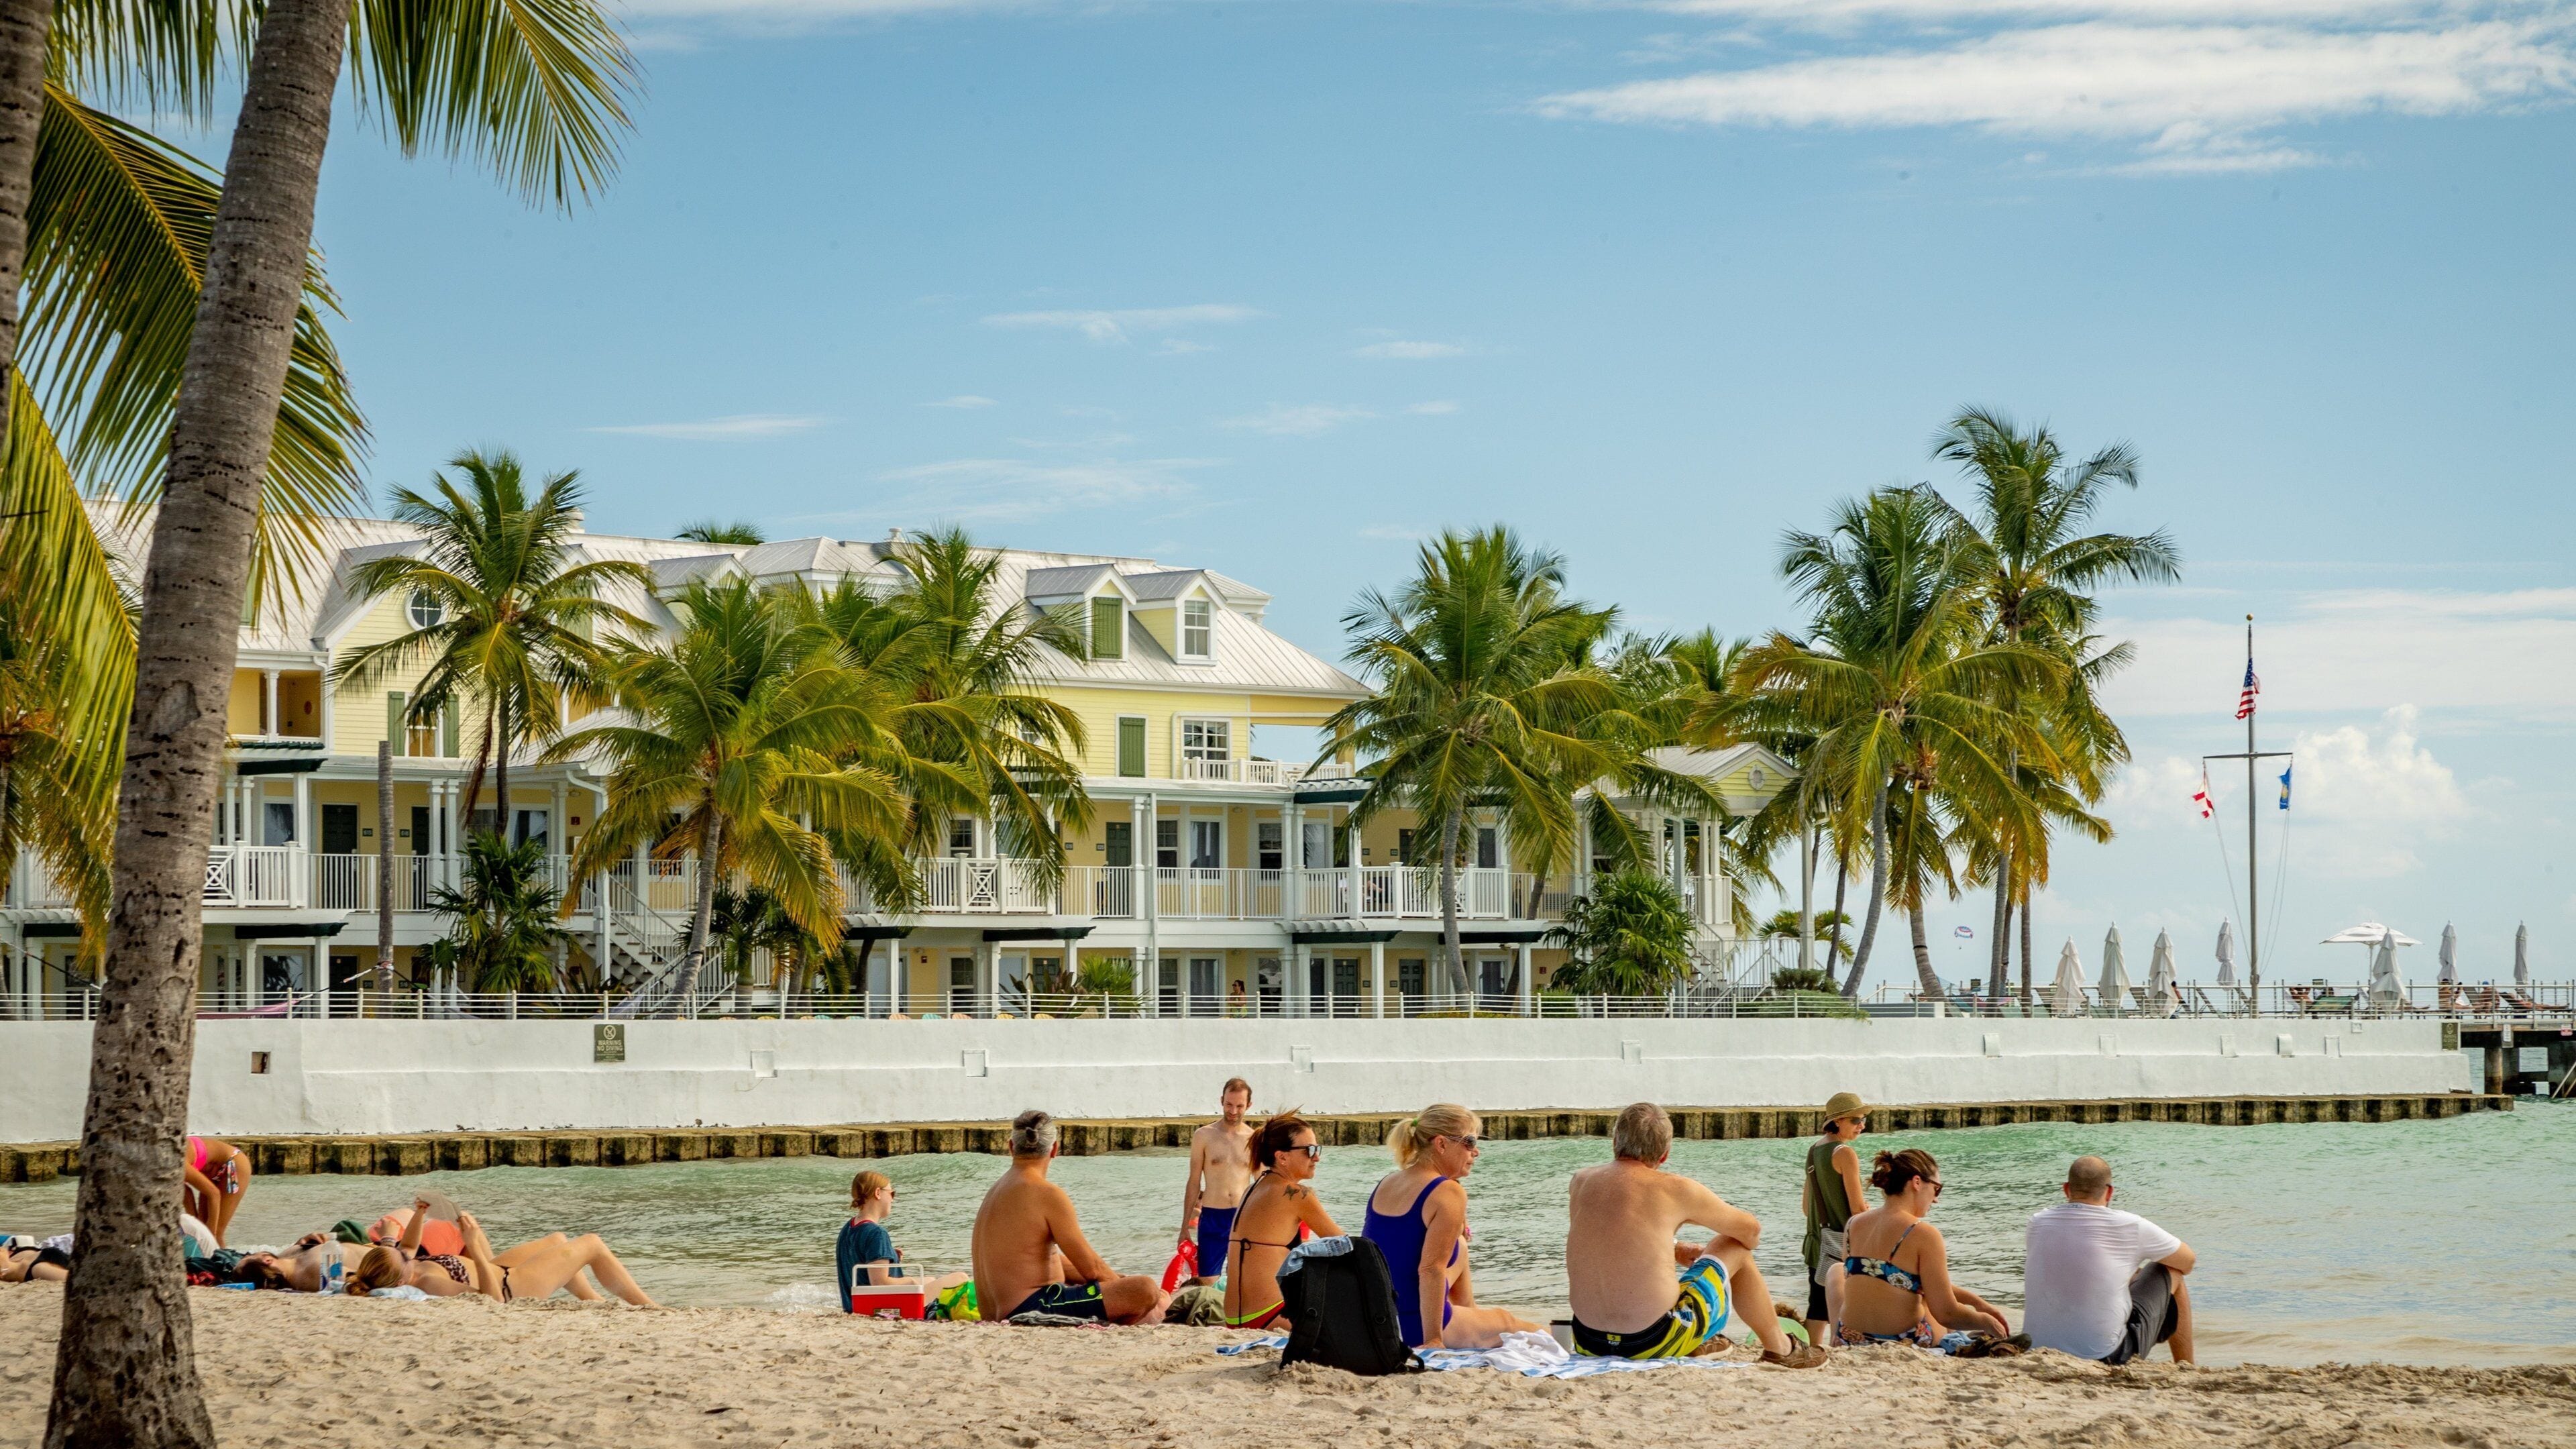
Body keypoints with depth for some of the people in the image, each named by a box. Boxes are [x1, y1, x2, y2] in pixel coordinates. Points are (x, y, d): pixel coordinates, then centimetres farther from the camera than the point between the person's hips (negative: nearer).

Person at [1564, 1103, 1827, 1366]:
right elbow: (1751, 1229, 10)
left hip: (1587, 1341, 5)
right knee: (1735, 1248, 17)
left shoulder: (1581, 1182, 5)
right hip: (1654, 1343, -5)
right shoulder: (1674, 1189, -7)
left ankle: (1695, 1345, 54)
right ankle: (1779, 1348, 34)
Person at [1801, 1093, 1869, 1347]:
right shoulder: (1844, 1153, -13)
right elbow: (1857, 1207, -13)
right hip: (1842, 1239, -8)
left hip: (1817, 1240, 8)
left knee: (1818, 1306, 8)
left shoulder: (1814, 1151, 12)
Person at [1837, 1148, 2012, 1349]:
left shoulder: (1854, 1225, 4)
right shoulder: (1923, 1234, -15)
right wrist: (1984, 1321, 5)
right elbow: (1945, 1313, -16)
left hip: (1850, 1340, 6)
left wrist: (1977, 1301, 18)